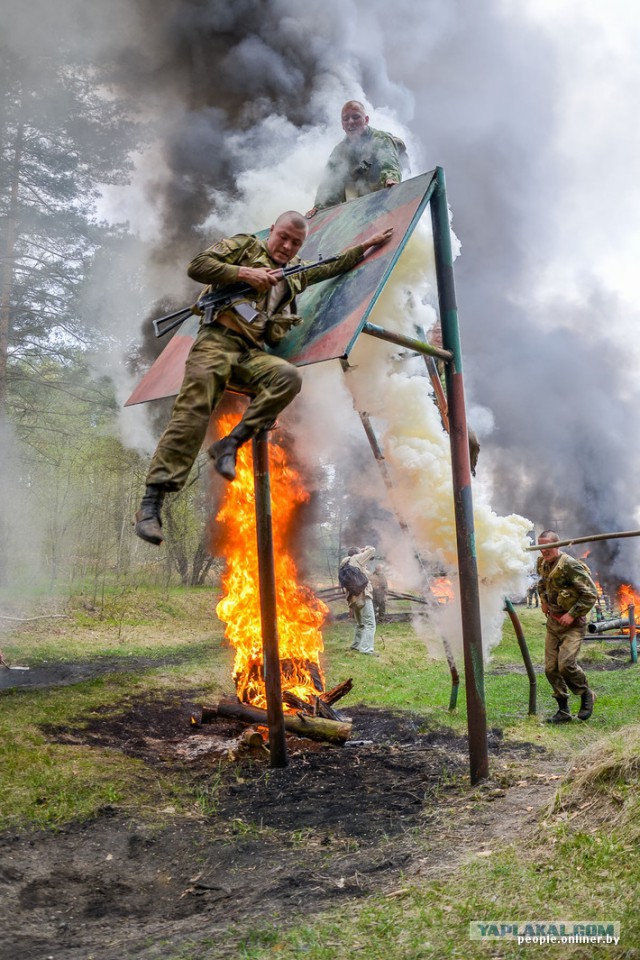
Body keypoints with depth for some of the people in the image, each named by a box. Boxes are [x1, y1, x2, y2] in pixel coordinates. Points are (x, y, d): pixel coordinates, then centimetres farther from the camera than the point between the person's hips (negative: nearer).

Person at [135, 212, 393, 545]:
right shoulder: (244, 246, 14)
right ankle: (150, 504, -24)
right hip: (217, 340, -5)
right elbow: (197, 266, 2)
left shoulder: (296, 272, 28)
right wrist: (244, 273, -7)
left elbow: (334, 266, 38)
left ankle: (231, 444, -24)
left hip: (253, 351, 5)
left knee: (288, 377, -28)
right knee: (192, 413, -21)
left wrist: (368, 244, 36)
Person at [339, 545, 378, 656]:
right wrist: (364, 549, 19)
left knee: (360, 623, 24)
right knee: (370, 623, -10)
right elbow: (372, 550, 3)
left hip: (353, 598, 8)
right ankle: (366, 649, -18)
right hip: (363, 595, -8)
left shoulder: (345, 565, 19)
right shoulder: (356, 559, -1)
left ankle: (356, 645, 32)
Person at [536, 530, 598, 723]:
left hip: (572, 624, -7)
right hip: (553, 622, 7)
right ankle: (563, 711, 16)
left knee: (566, 664, -19)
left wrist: (572, 614, -19)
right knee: (551, 668, 4)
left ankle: (586, 695, 9)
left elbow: (591, 594, -20)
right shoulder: (542, 563, 4)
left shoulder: (570, 566, -20)